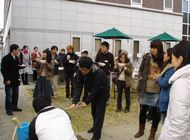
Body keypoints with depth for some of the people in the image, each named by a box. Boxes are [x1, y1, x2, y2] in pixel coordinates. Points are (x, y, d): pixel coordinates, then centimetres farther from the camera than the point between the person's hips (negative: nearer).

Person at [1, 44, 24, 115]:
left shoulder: (16, 58, 8)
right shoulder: (6, 58, -13)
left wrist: (22, 66, -5)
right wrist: (7, 79, -17)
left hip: (16, 80, 7)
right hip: (9, 81, -7)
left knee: (16, 95, 15)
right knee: (9, 96, 1)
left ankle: (14, 107, 28)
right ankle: (8, 109, 11)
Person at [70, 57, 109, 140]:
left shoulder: (99, 74, -37)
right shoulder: (82, 73, -20)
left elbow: (95, 90, -33)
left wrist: (86, 101, -31)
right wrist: (75, 102, -27)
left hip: (102, 94, -6)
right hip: (94, 94, 6)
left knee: (99, 114, -4)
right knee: (93, 112, 20)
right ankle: (95, 127, 44)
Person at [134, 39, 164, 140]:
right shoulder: (146, 57, -1)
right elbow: (140, 70, 10)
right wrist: (142, 79, -1)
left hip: (157, 92, -2)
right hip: (145, 90, 2)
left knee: (155, 113, 11)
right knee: (142, 111, 16)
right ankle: (141, 130, 37)